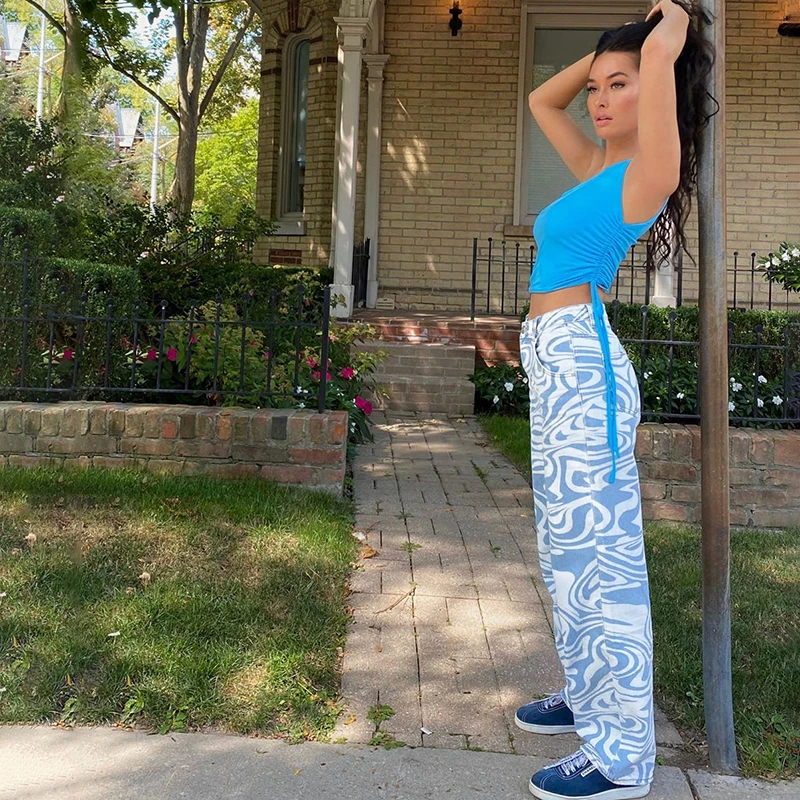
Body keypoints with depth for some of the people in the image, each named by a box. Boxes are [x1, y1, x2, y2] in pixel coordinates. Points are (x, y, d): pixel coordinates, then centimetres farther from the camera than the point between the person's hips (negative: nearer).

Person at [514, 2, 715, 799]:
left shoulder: (648, 175, -9)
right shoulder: (597, 168, 16)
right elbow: (542, 100, 30)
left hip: (582, 364, -10)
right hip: (556, 365, 10)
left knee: (599, 550, -6)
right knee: (569, 548, 17)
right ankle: (591, 695, 33)